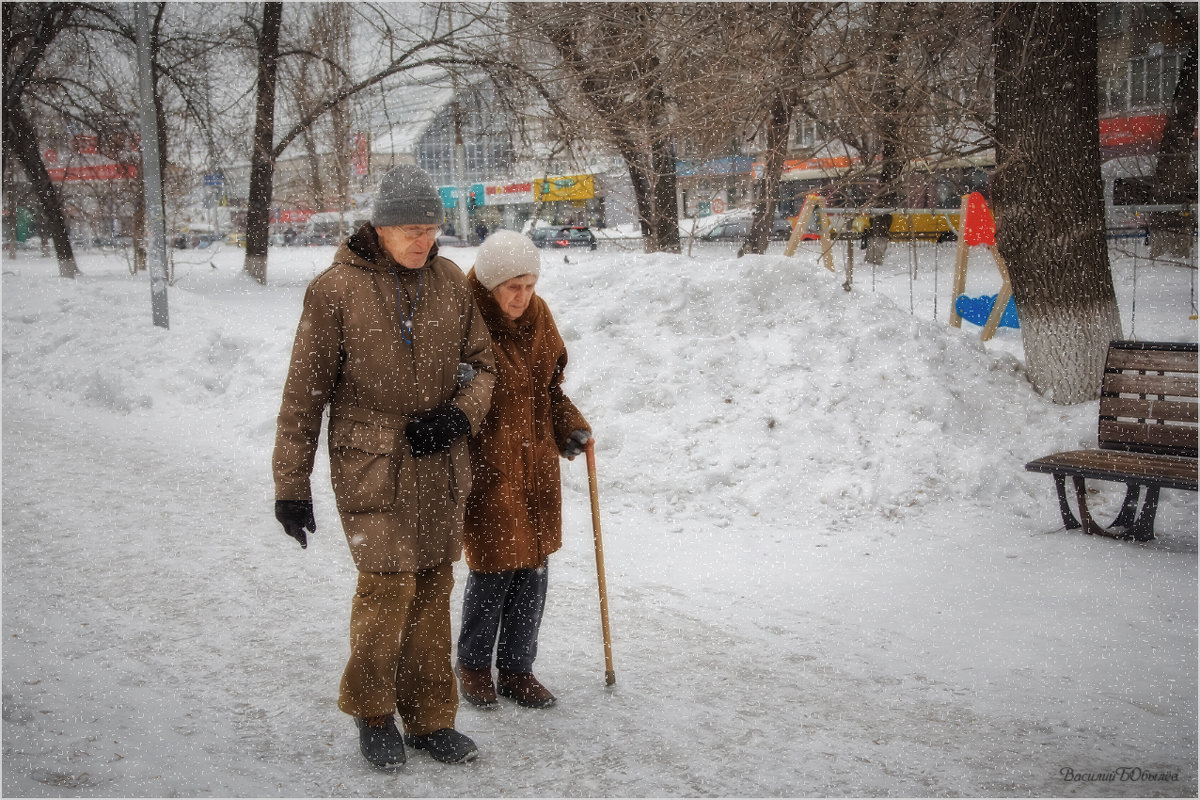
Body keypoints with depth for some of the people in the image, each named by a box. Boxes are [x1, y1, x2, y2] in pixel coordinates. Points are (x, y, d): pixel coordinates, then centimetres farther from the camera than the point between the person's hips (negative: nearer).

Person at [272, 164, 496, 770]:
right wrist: (291, 485, -4)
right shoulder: (336, 289, -8)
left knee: (433, 591, 9)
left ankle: (429, 719, 24)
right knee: (388, 584, -8)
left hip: (440, 465, 4)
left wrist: (460, 413, -9)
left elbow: (483, 364, 12)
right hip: (372, 463, -4)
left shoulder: (450, 282, 4)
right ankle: (371, 710, 17)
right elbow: (304, 393, -5)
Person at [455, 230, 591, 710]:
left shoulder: (537, 315, 6)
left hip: (538, 463, 6)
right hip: (487, 467, -6)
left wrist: (570, 427, 5)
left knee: (533, 569, 9)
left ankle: (516, 670, 25)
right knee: (493, 570, -1)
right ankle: (473, 666, 24)